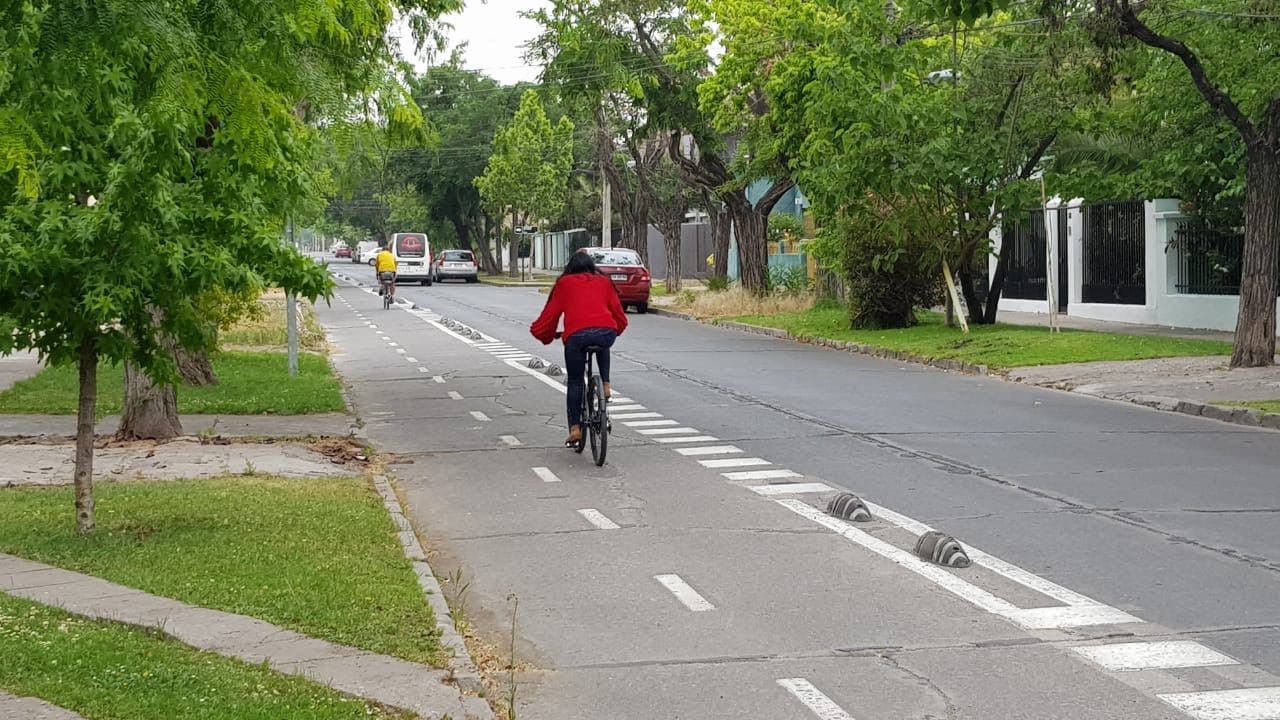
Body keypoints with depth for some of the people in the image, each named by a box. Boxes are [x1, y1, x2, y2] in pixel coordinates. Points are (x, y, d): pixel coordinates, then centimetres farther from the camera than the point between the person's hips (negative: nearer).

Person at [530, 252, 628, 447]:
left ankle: (575, 428, 7)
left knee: (575, 381, 14)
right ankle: (605, 385, 21)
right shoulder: (604, 282, 27)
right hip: (606, 333, 2)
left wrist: (544, 334, 39)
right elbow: (620, 316, 26)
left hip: (577, 334, -1)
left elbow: (551, 313, 22)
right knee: (602, 347, 38)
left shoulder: (564, 283, 23)